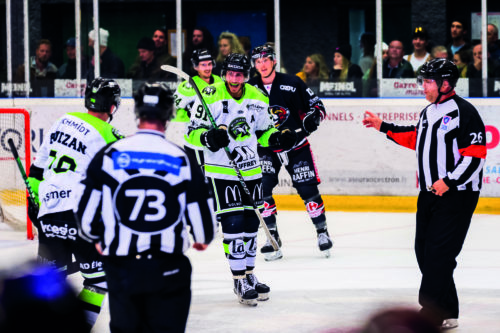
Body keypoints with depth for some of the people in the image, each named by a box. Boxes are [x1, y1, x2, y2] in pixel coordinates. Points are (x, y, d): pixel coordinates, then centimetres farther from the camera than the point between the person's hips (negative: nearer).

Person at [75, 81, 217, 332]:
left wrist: (96, 238, 21)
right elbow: (202, 218, -1)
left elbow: (86, 211, -1)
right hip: (168, 270, -1)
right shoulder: (182, 161, -6)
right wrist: (202, 240, 23)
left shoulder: (109, 155, -4)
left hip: (121, 267, 1)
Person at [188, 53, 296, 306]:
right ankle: (240, 281, -4)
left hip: (251, 169, 6)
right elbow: (192, 132, -11)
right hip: (221, 170, -6)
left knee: (251, 222, 13)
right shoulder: (210, 96, -13)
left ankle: (249, 275, 27)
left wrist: (278, 138, -5)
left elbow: (263, 131, 15)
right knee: (233, 223, -12)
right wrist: (208, 138, -31)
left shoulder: (257, 98, 4)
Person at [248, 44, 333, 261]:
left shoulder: (292, 83, -7)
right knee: (262, 188, -13)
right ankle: (273, 238, -4)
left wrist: (313, 117, -21)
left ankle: (322, 232, 14)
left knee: (308, 189, -3)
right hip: (265, 147, 2)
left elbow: (316, 105, -1)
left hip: (296, 144, -2)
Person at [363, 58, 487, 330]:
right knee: (424, 250, 8)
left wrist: (449, 181, -22)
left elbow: (476, 154, -18)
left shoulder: (463, 112, -13)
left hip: (457, 193, -9)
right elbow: (416, 138, 31)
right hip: (430, 193, 9)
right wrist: (384, 127, 28)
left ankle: (432, 313, -9)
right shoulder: (428, 112, 15)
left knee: (437, 251, -13)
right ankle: (446, 313, 16)